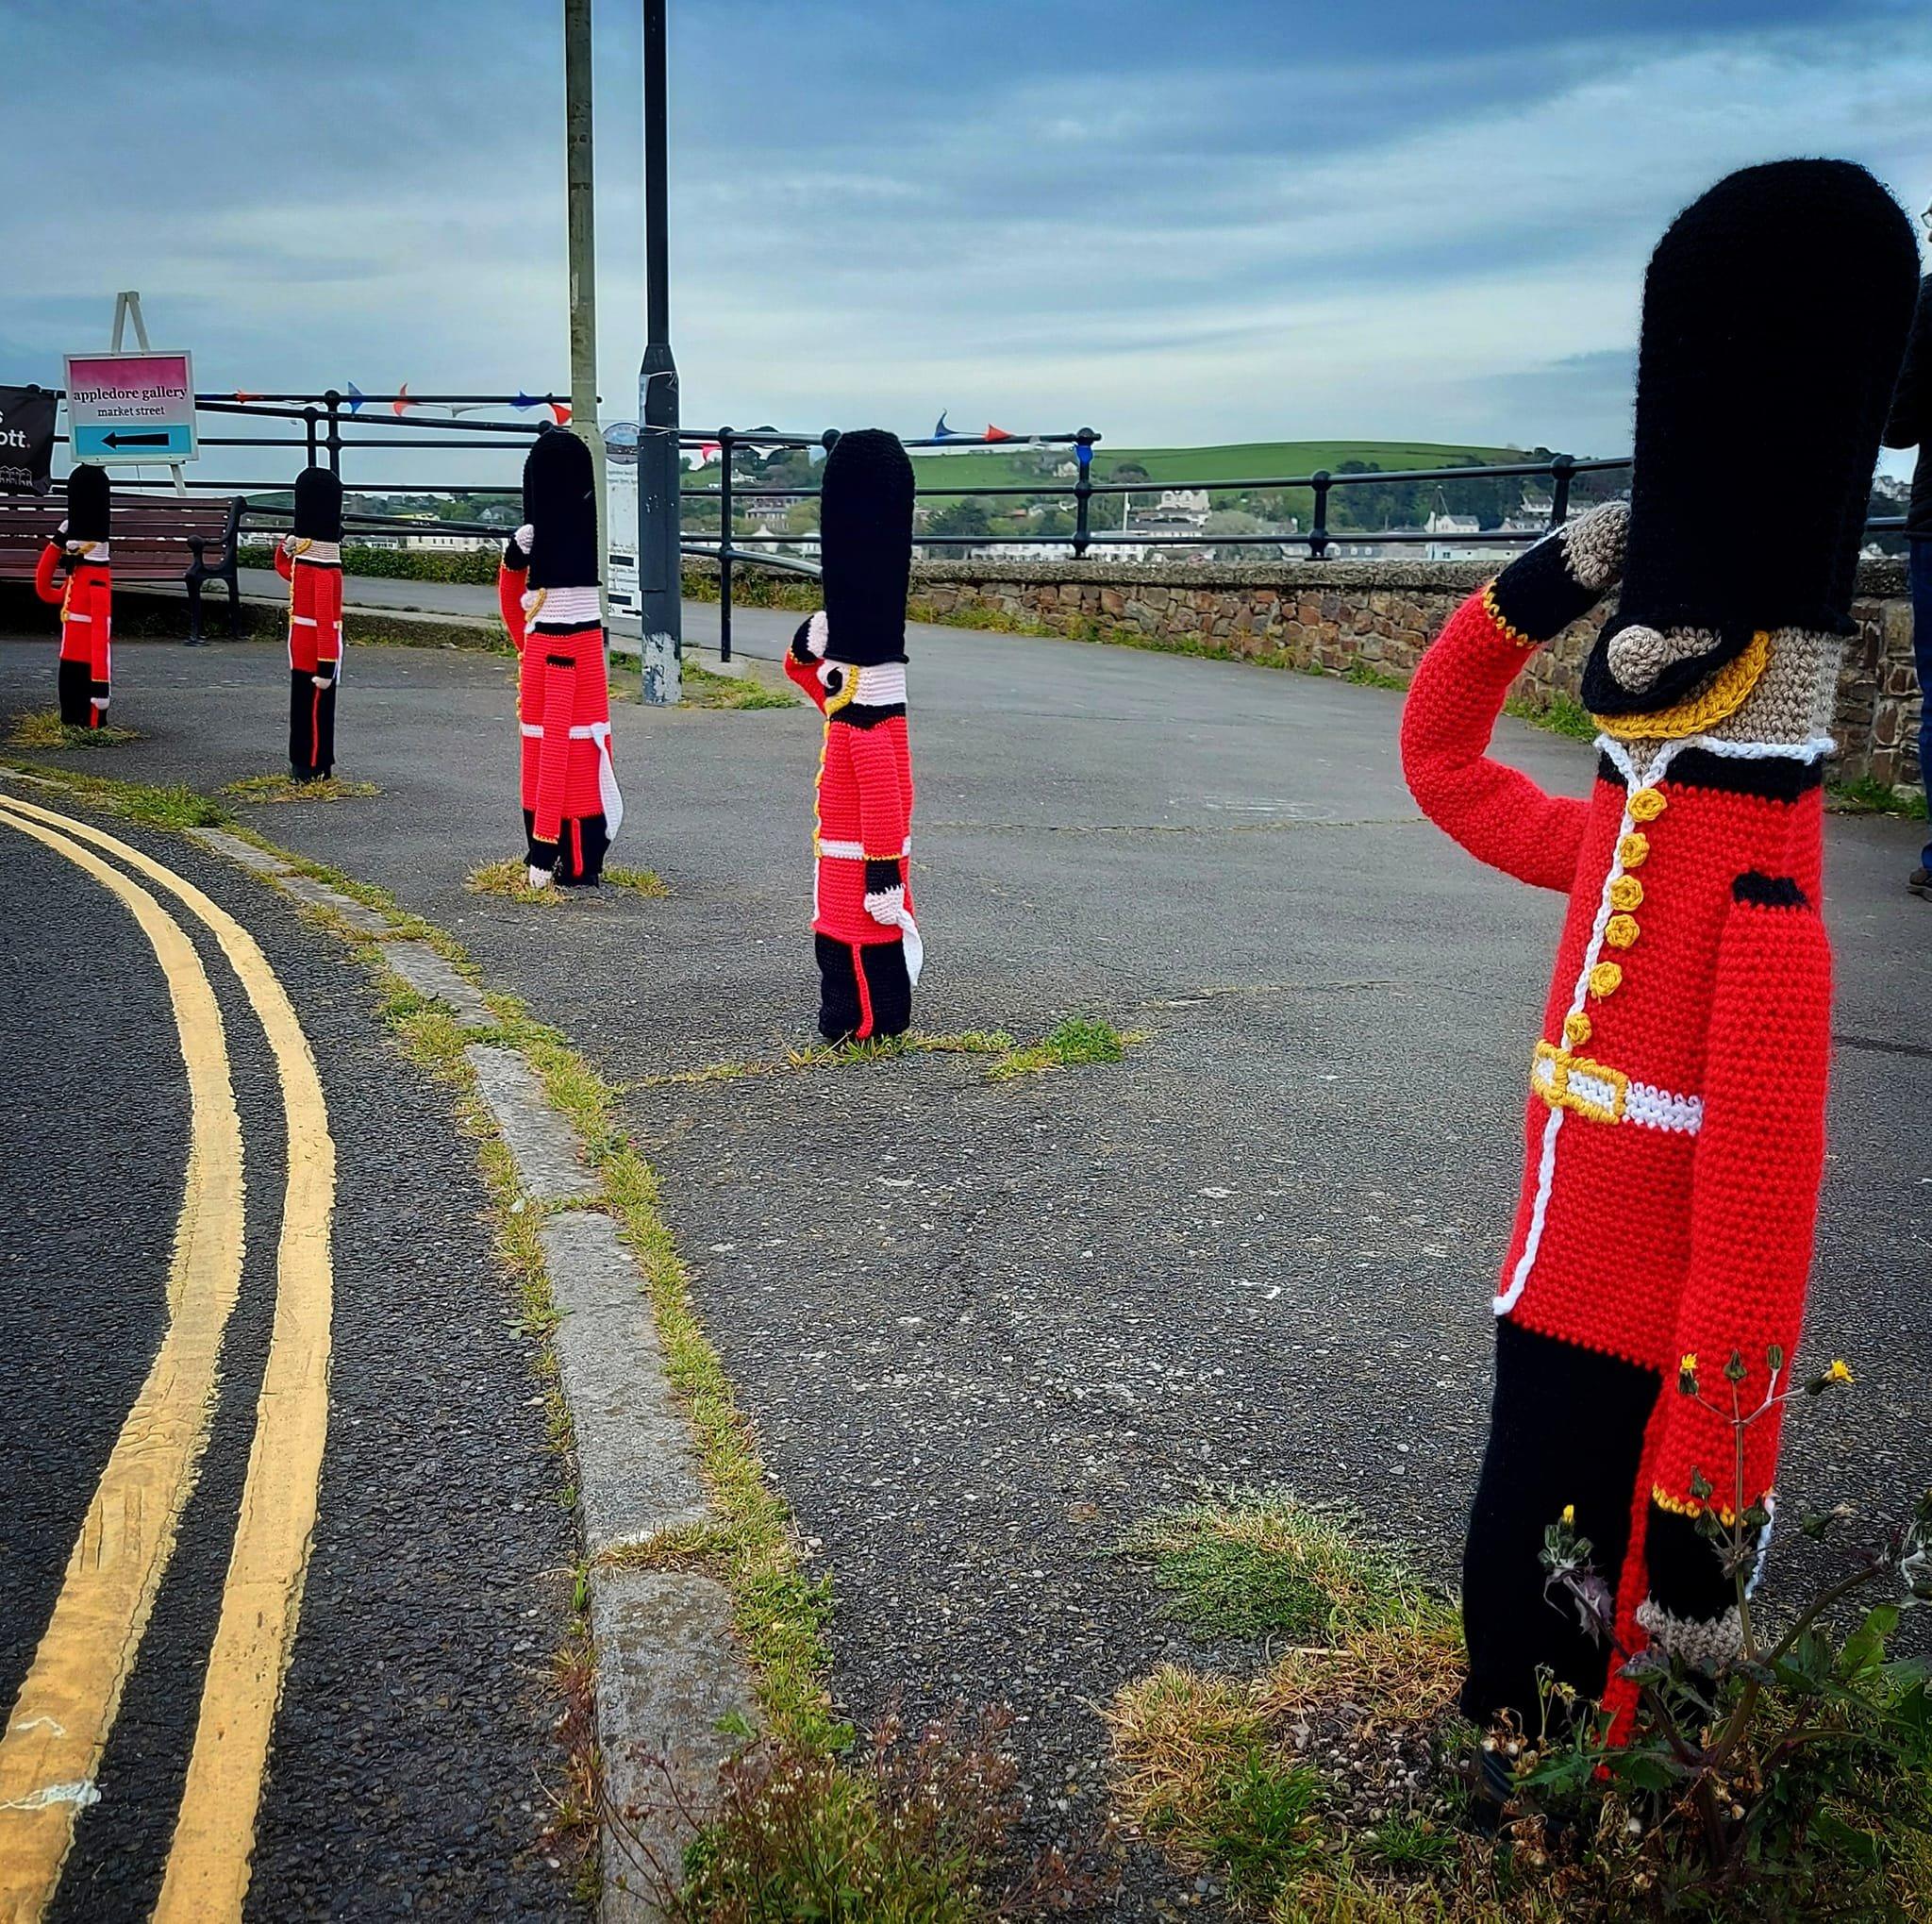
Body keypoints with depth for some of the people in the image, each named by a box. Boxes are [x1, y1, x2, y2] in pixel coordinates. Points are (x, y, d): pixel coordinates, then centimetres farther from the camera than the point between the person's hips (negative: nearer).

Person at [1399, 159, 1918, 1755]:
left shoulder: (1765, 914, -23)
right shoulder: (1615, 843, 2)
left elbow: (1756, 1226, -25)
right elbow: (1441, 759, 19)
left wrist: (1702, 1499, -23)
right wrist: (1530, 592, 5)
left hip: (1641, 1366, -8)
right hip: (1547, 1314, 8)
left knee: (1561, 1635, 7)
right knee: (1502, 1598, 22)